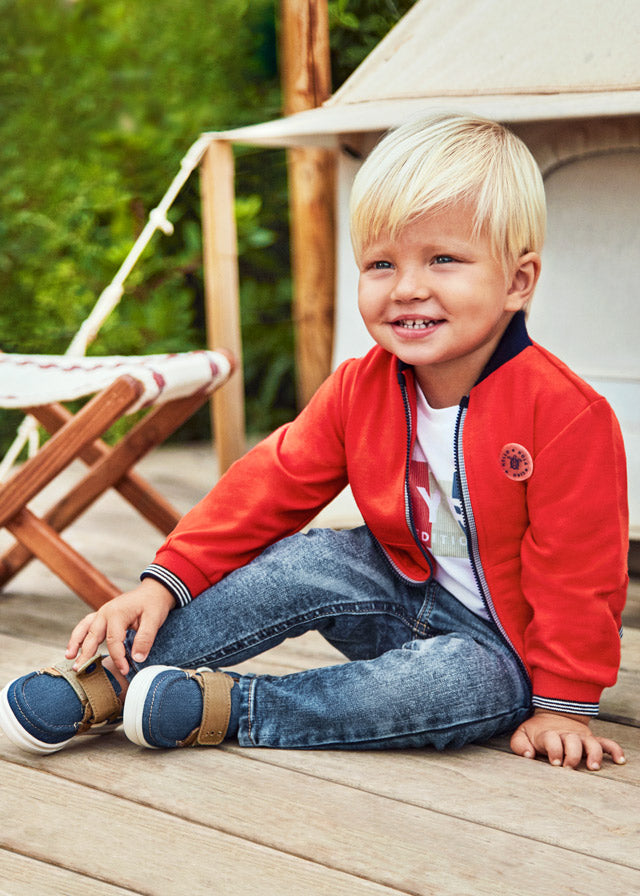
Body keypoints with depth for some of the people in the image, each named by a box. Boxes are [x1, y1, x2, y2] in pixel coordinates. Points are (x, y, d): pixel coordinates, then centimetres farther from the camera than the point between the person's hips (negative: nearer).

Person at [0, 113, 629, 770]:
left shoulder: (564, 414, -25)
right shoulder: (360, 389, -7)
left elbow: (579, 569, -21)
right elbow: (273, 485, -5)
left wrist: (563, 704, -18)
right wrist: (166, 580, -14)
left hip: (503, 645, -4)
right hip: (404, 600, 5)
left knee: (471, 683, -34)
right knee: (310, 562, -20)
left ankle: (230, 707, -27)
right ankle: (110, 679, -17)